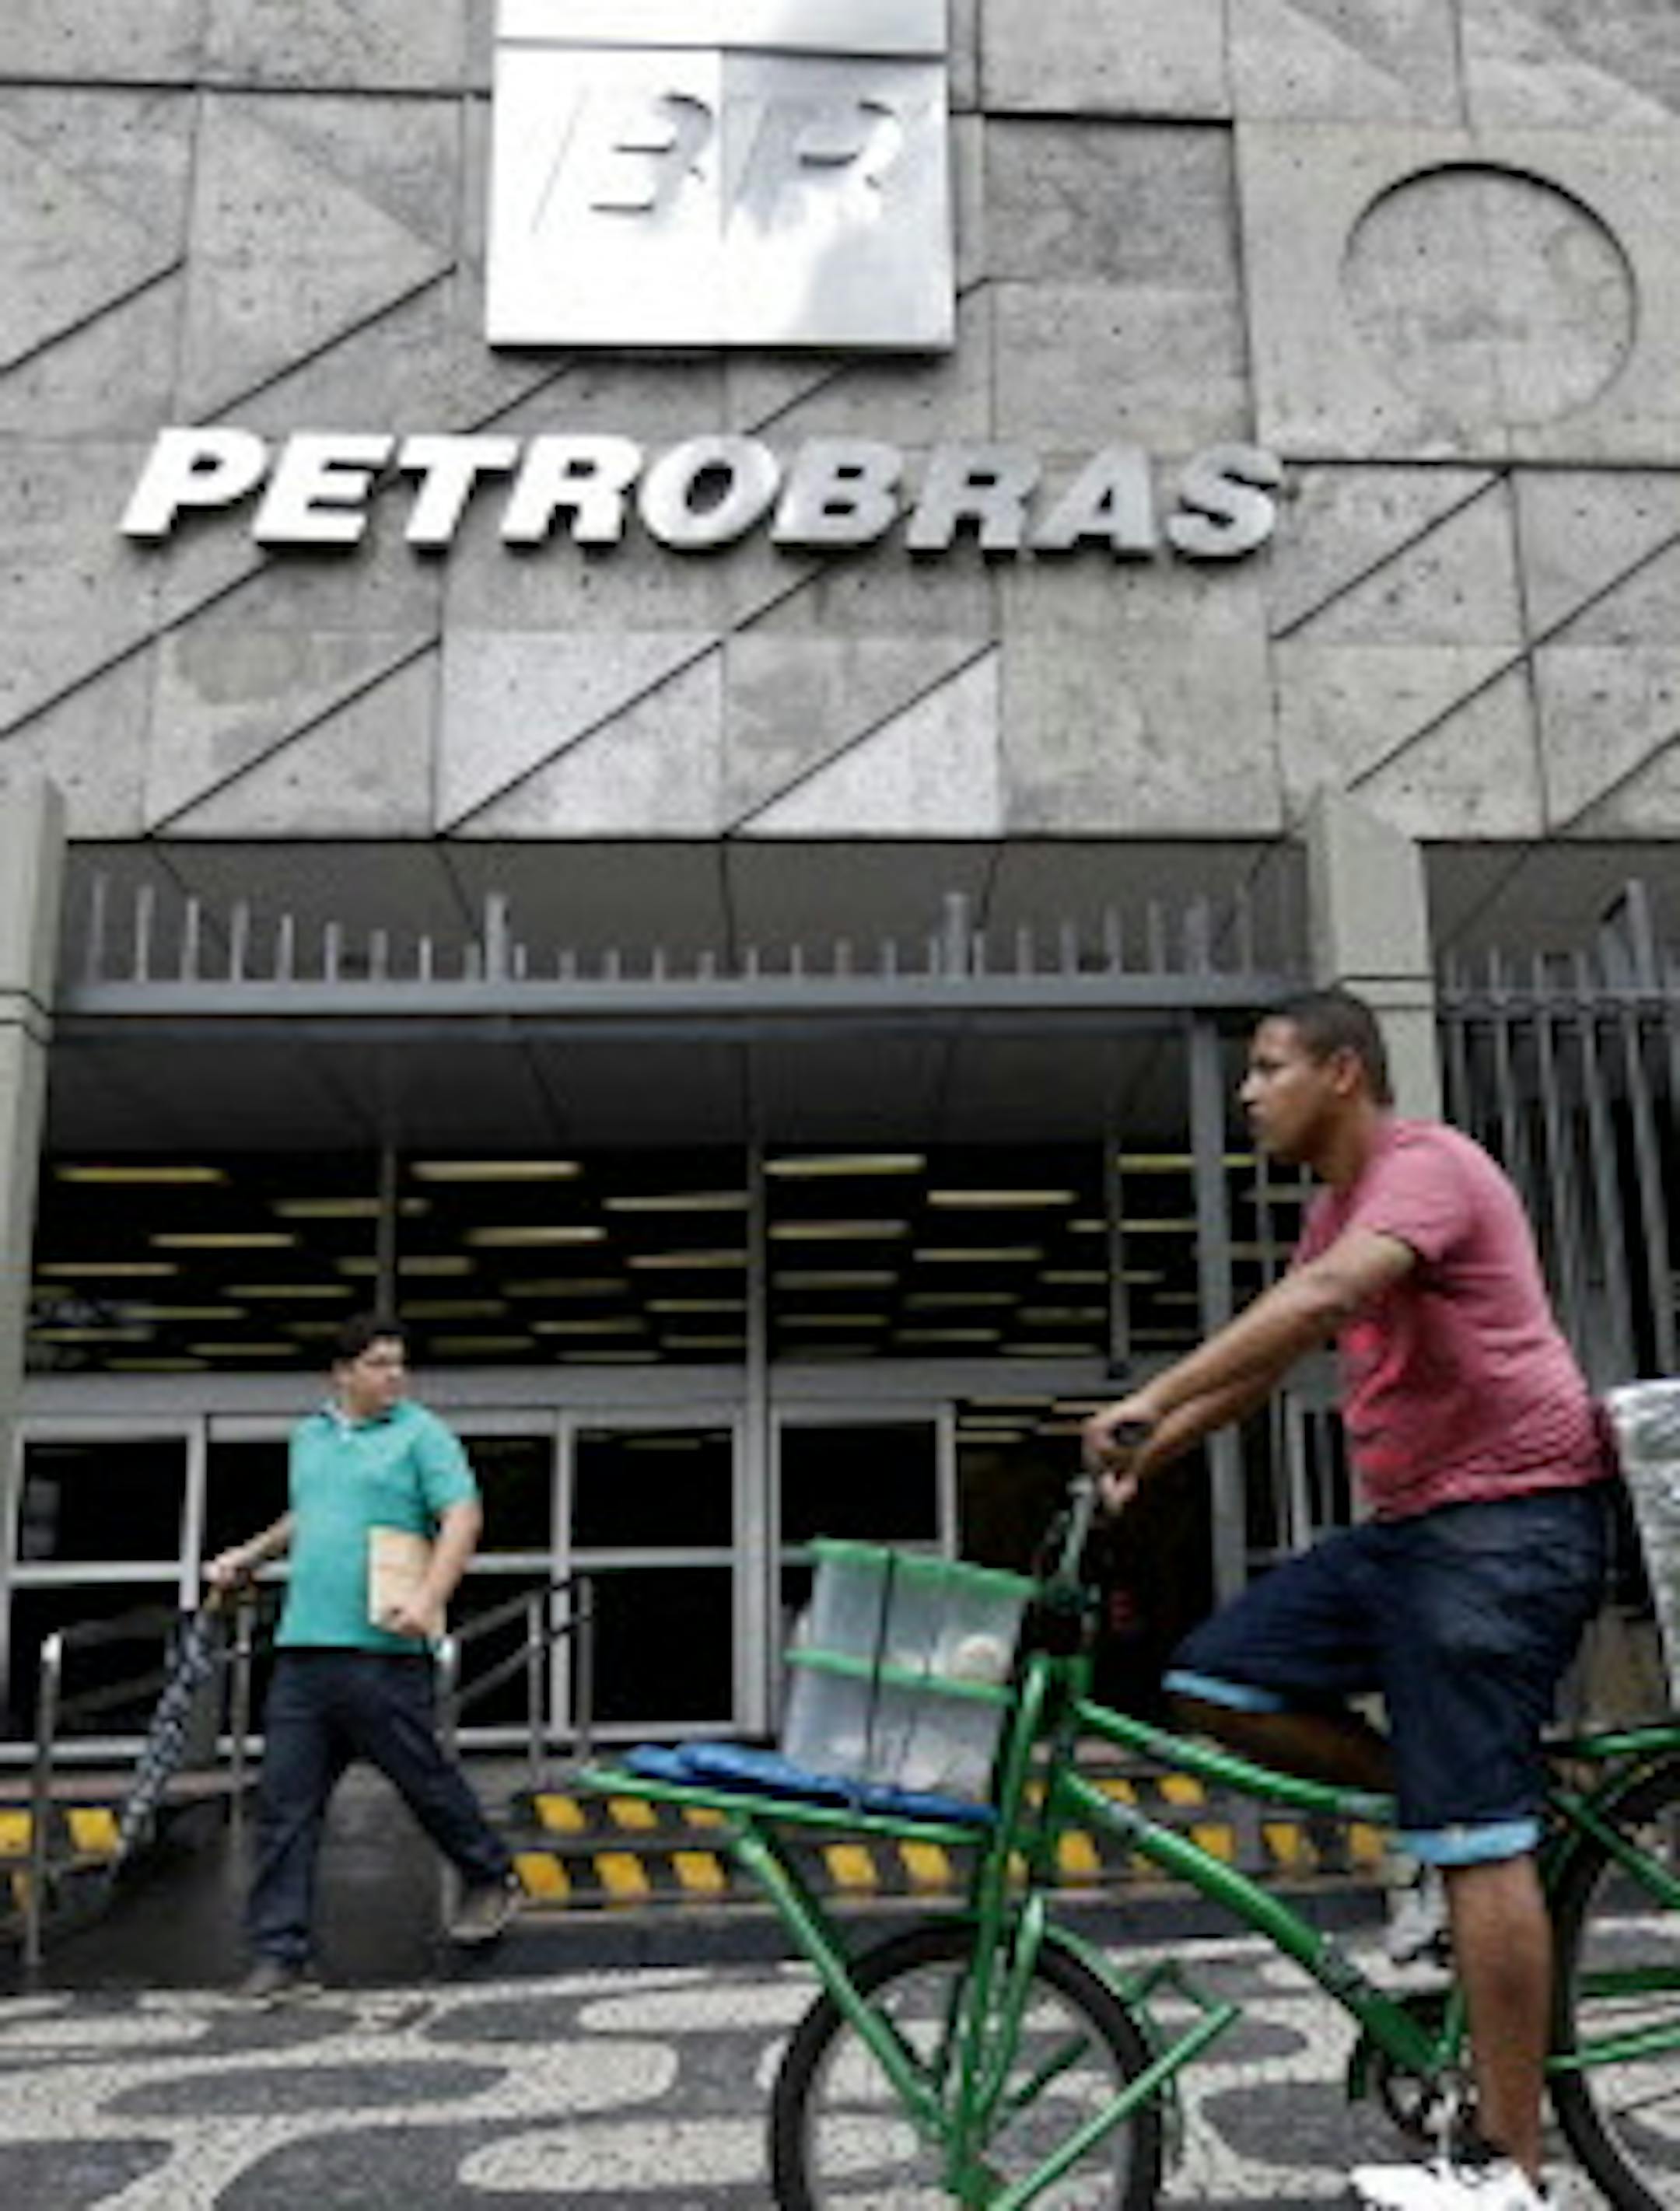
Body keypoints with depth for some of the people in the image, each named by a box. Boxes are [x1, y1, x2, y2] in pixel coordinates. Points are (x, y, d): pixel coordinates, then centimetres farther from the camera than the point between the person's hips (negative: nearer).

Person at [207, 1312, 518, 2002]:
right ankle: (279, 1956, 9)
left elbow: (463, 1517, -11)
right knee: (285, 1803, 2)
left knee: (426, 1781, 5)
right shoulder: (308, 1437, 17)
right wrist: (251, 1556, 25)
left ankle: (490, 1880, 29)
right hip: (302, 1646, 5)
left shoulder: (420, 1434, -2)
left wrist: (429, 1598, -22)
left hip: (381, 1650, -5)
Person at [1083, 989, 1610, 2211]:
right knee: (1213, 1682, 1)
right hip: (1410, 1523, 9)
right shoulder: (1337, 1206, 19)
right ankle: (1444, 1803, 10)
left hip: (1506, 1515, -9)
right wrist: (1146, 1458, 13)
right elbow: (1265, 1361, 22)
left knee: (1478, 1840, -8)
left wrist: (1148, 1399, -33)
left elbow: (1323, 1299, -30)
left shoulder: (1427, 1162, -12)